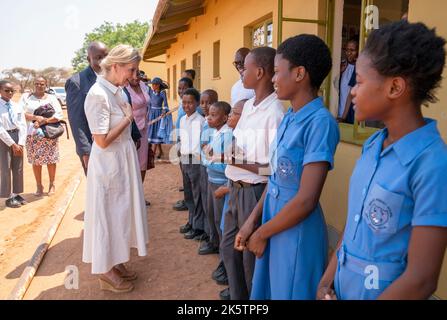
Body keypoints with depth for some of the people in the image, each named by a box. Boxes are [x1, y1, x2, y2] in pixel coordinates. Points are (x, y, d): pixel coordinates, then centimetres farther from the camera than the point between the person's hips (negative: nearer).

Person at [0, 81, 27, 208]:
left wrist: (20, 143, -8)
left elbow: (23, 125, 1)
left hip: (17, 137, 4)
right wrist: (12, 144, -15)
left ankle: (16, 194, 23)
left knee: (18, 168, 10)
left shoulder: (17, 106, 3)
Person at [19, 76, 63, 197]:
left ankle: (52, 184, 17)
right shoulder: (26, 97, 9)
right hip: (32, 134, 1)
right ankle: (39, 186, 15)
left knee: (51, 160, 2)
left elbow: (59, 115, -4)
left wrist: (44, 121, -15)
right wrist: (35, 117, -16)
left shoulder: (52, 98, 7)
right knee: (36, 161, 3)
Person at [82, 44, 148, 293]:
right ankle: (106, 271, 24)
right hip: (108, 165, -9)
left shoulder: (117, 90, 5)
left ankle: (115, 262, 35)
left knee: (121, 212, 18)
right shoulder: (98, 95, -21)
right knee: (108, 214, 5)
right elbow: (102, 140, -23)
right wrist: (128, 117, -14)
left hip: (124, 160, 9)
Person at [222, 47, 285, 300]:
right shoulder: (249, 106, 7)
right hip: (237, 188, 9)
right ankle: (237, 296, 43)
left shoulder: (275, 113, -21)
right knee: (230, 246, 21)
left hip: (255, 192, -9)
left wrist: (240, 162, -21)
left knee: (252, 254, 10)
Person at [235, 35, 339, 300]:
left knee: (289, 294, 14)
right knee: (269, 292, 23)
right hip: (275, 222, 7)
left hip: (297, 231, -7)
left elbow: (306, 200, -23)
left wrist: (261, 233, -12)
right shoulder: (289, 118, 3)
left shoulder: (320, 122, -22)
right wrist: (253, 220, 4)